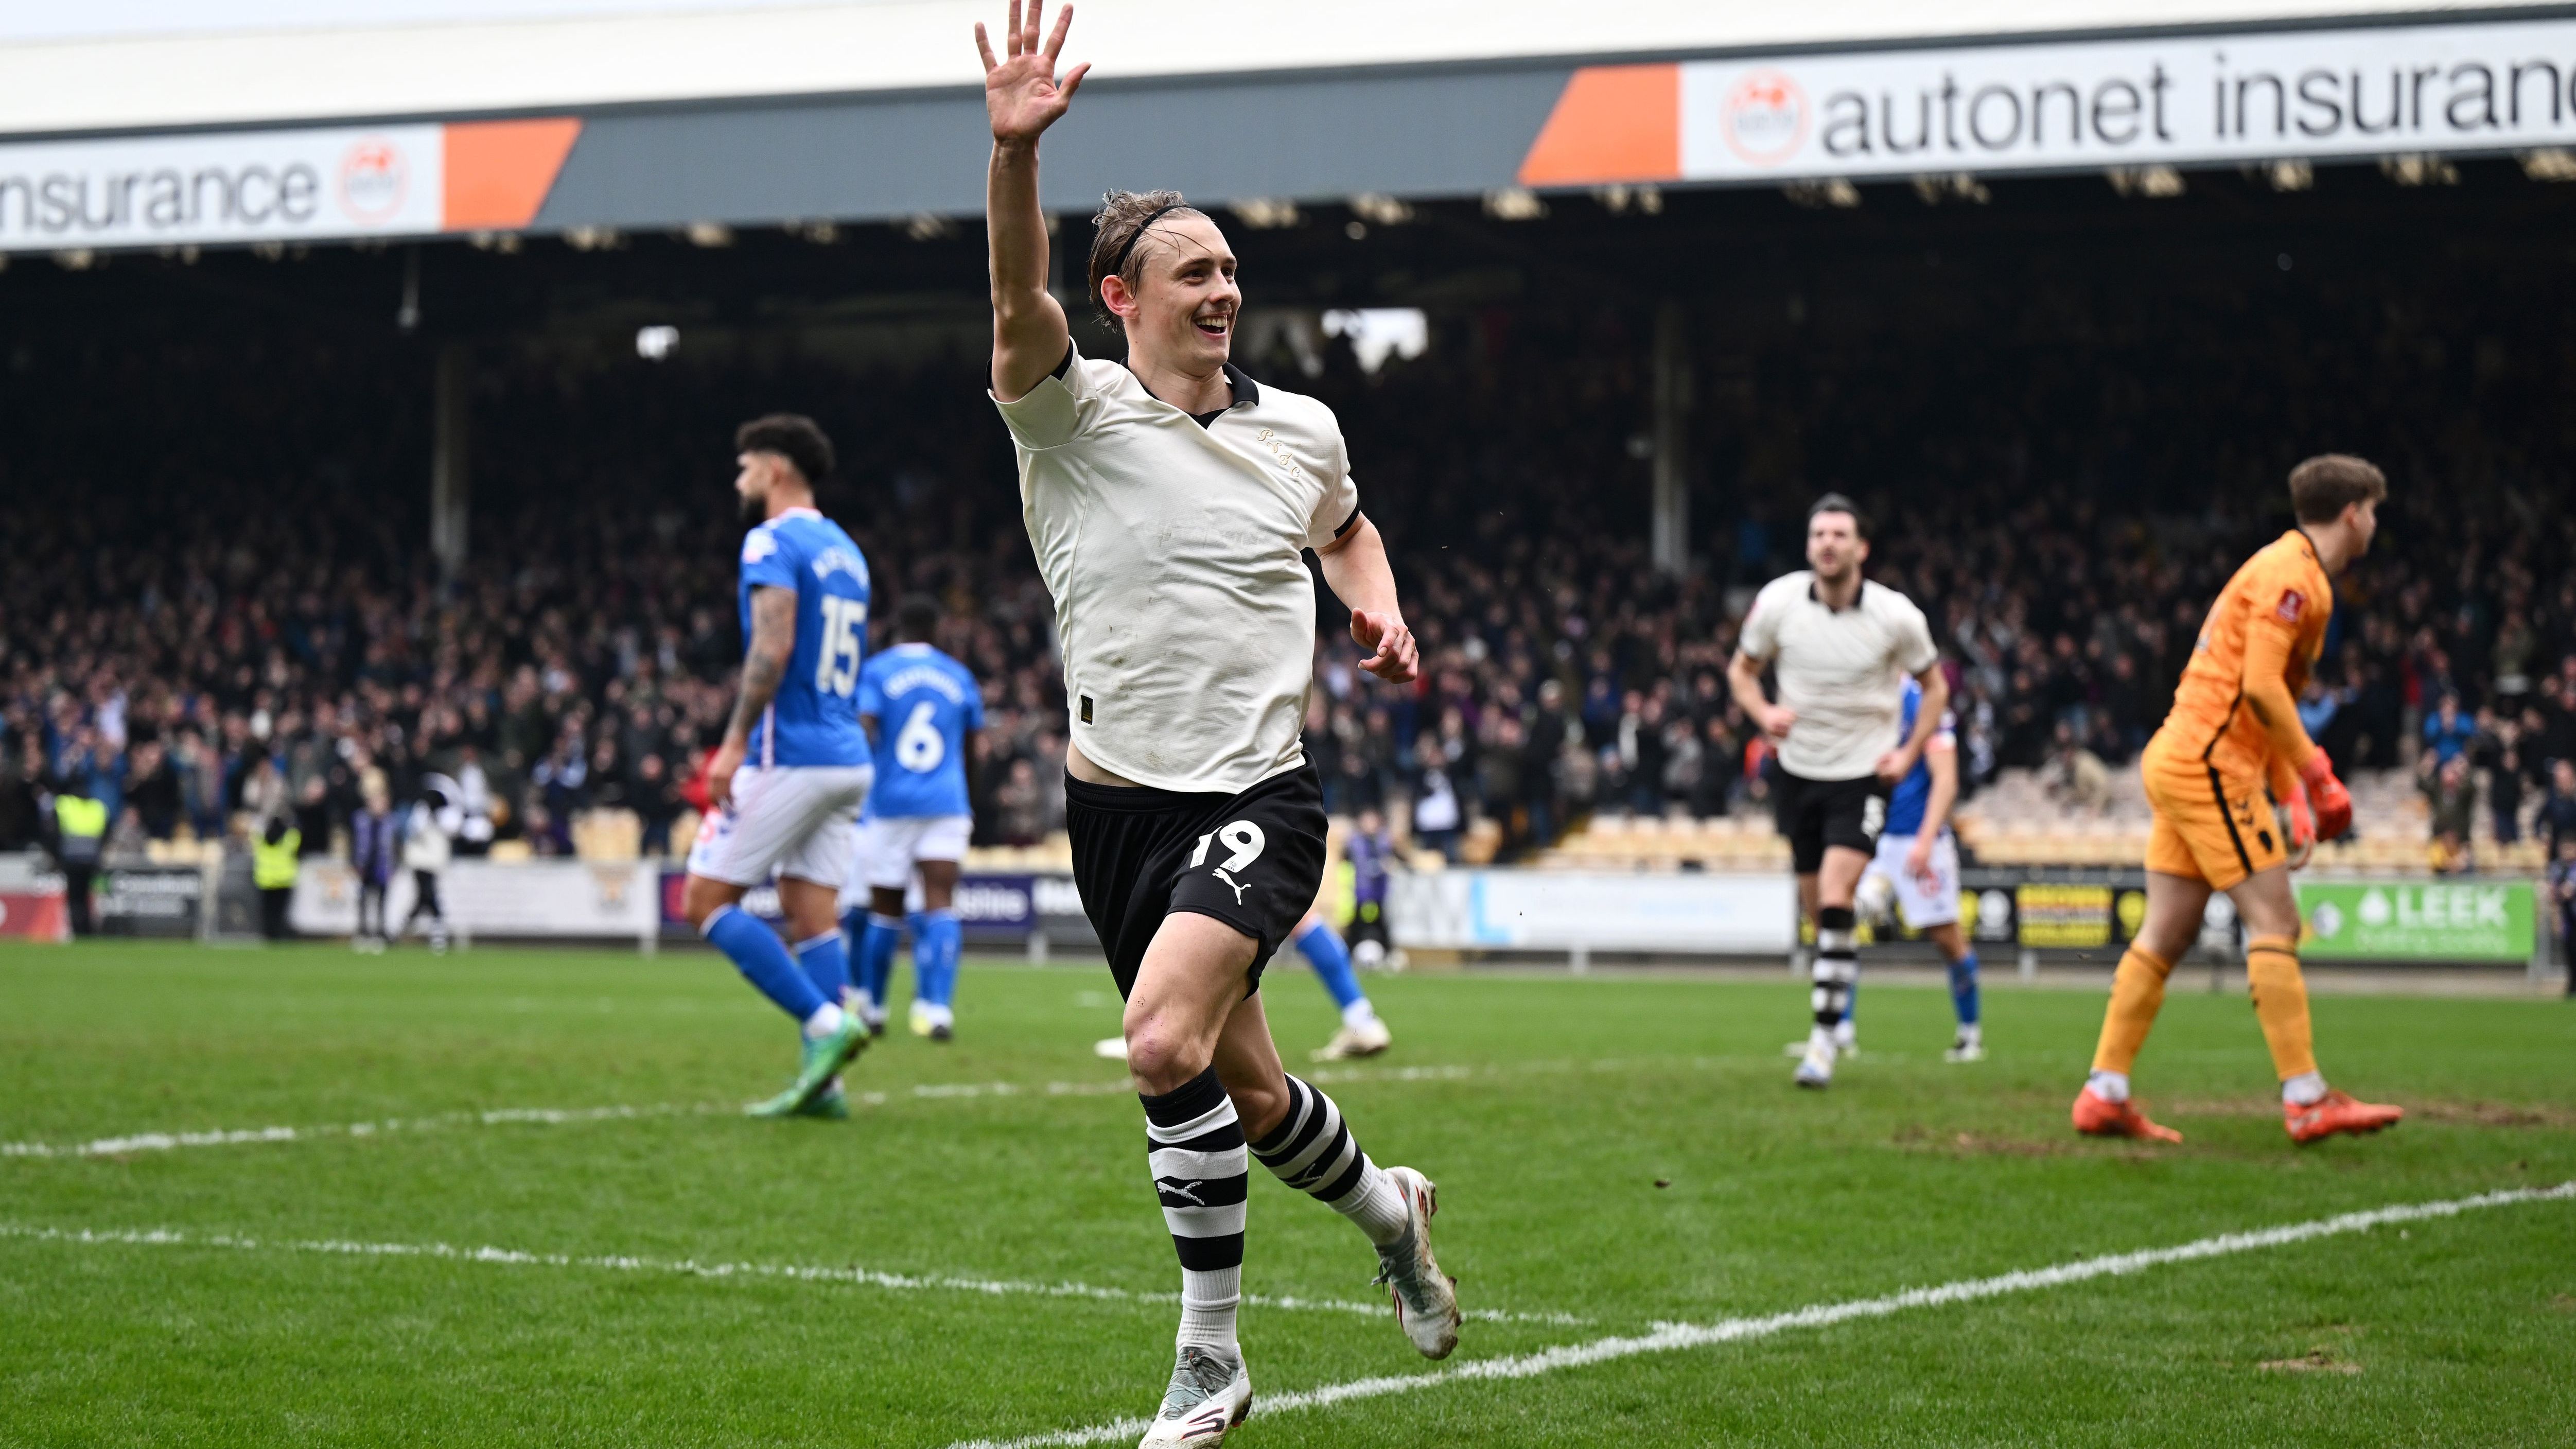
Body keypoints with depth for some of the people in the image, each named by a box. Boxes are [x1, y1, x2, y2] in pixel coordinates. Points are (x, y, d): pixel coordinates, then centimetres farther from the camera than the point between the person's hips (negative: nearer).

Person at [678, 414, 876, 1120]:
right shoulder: (843, 548, 19)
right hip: (847, 756, 9)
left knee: (706, 900, -2)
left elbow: (774, 646, -20)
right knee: (812, 914, 7)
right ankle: (821, 1081, 0)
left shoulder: (773, 541, -8)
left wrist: (735, 742, -21)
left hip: (791, 757, -9)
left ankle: (826, 1021, -13)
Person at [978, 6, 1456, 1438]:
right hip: (1121, 799, 1)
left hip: (1263, 796, -1)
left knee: (1166, 1042, -24)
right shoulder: (1074, 414, -4)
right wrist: (1016, 154, -42)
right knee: (1245, 1092, 10)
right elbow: (1022, 309, -26)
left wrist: (1383, 611, 8)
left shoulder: (1304, 430, 6)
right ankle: (1386, 1207, 44)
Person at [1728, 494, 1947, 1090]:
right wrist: (1763, 712, -11)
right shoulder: (1778, 601, -7)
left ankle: (1824, 1039, -14)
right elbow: (1742, 668, 9)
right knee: (1818, 912, 8)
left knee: (1835, 901, -18)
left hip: (1864, 776, -3)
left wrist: (1909, 753, -5)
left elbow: (1935, 686, 6)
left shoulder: (1897, 616, -11)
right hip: (1799, 772, 3)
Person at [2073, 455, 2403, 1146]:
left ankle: (2105, 1095, 8)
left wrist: (2293, 795, 18)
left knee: (2166, 933, 8)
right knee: (2274, 922, -9)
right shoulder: (2291, 574, -12)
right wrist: (2318, 775, -17)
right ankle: (2307, 1100, -9)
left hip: (2180, 762, 10)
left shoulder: (2293, 572, 20)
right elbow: (2260, 687, -22)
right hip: (2210, 763, -10)